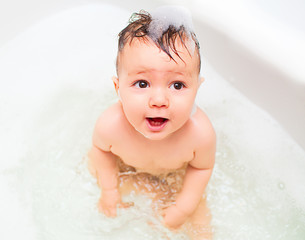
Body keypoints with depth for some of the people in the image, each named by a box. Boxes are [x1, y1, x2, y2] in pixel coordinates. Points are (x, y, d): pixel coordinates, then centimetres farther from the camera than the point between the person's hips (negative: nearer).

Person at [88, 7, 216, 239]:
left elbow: (201, 167, -17)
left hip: (177, 173, 0)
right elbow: (101, 148, -13)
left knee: (198, 215, 6)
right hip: (125, 165, 1)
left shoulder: (200, 133, -42)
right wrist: (109, 189, -7)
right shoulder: (110, 125, -41)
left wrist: (184, 207, -13)